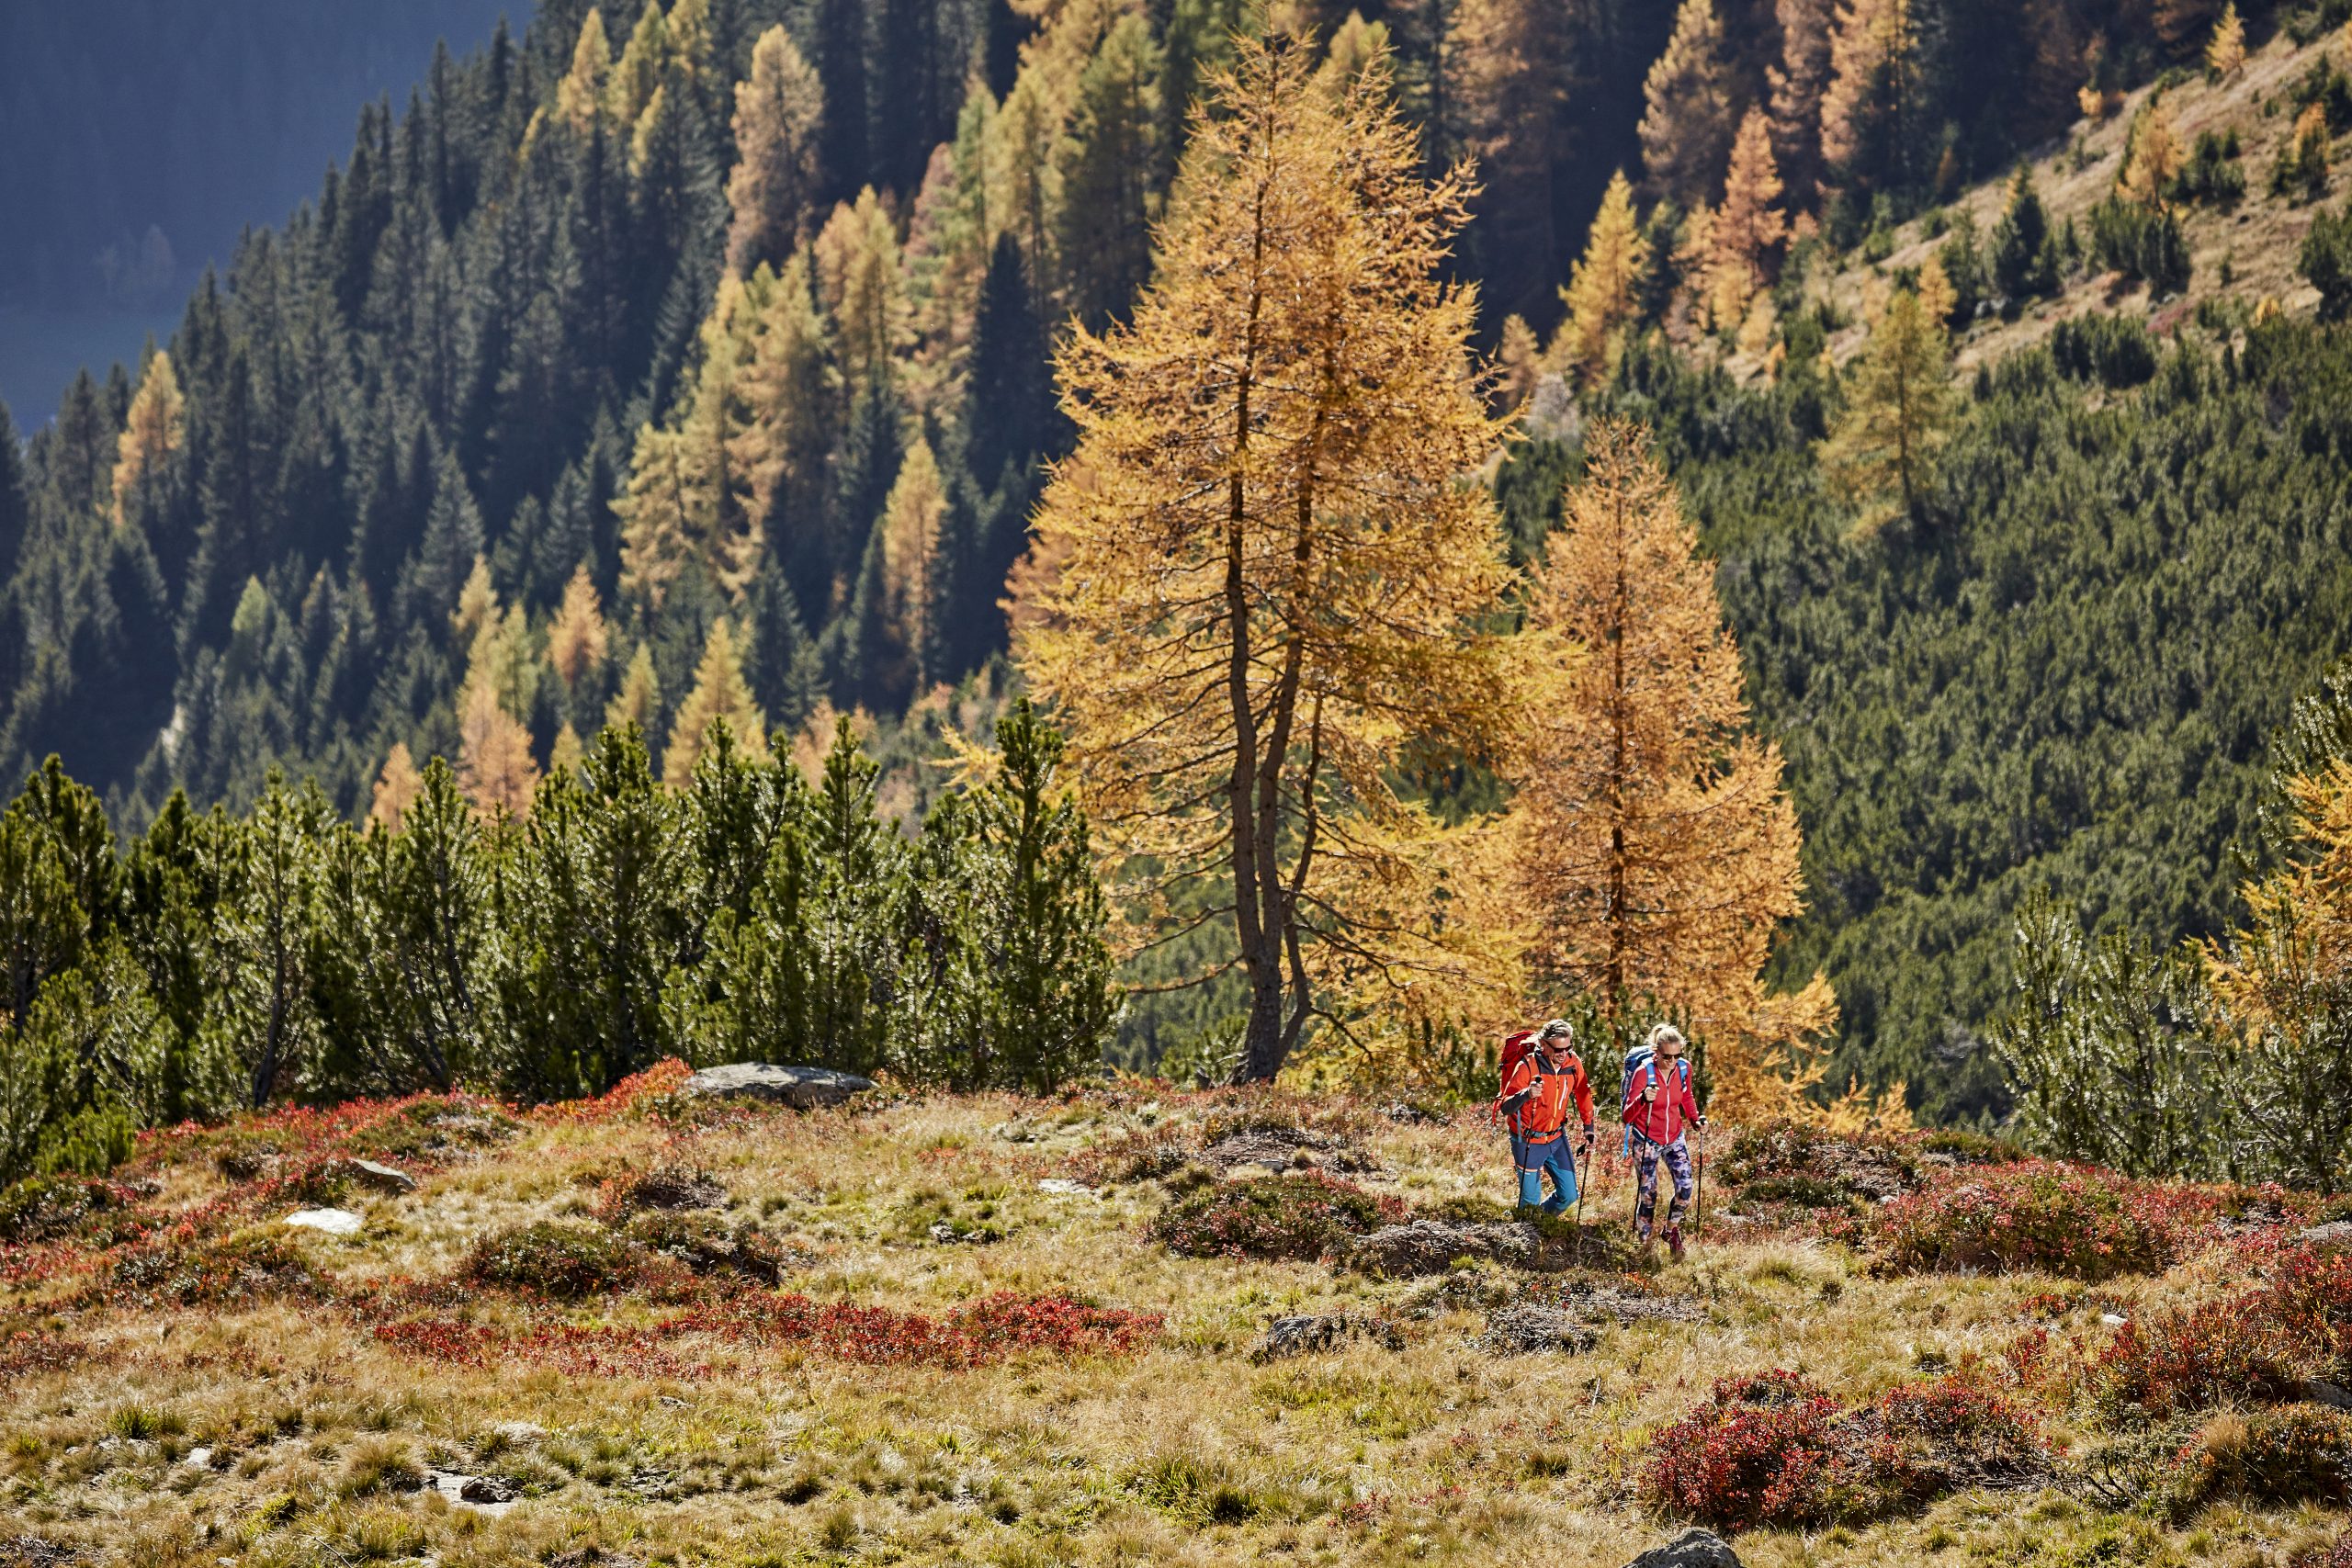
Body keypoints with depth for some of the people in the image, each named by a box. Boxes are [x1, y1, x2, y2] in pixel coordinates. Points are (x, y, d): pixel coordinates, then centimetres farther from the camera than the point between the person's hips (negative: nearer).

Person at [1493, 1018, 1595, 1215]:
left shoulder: (1573, 1063, -9)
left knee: (1568, 1195, 7)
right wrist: (1526, 1094, -48)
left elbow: (1583, 1095, 10)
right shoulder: (1527, 1066, -24)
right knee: (1531, 1200, 1)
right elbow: (1505, 1108, -29)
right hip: (1528, 1142, -5)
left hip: (1557, 1139, 5)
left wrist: (1588, 1129, 9)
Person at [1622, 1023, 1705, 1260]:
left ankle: (1672, 1229, 19)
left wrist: (1695, 1117, -2)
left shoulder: (1684, 1068, -9)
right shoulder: (1643, 1072, -23)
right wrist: (1643, 1099, -46)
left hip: (1674, 1138, 4)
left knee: (1684, 1189, -9)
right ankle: (1644, 1244, 27)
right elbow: (1628, 1116, -27)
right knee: (1647, 1196, 4)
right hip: (1647, 1141, -4)